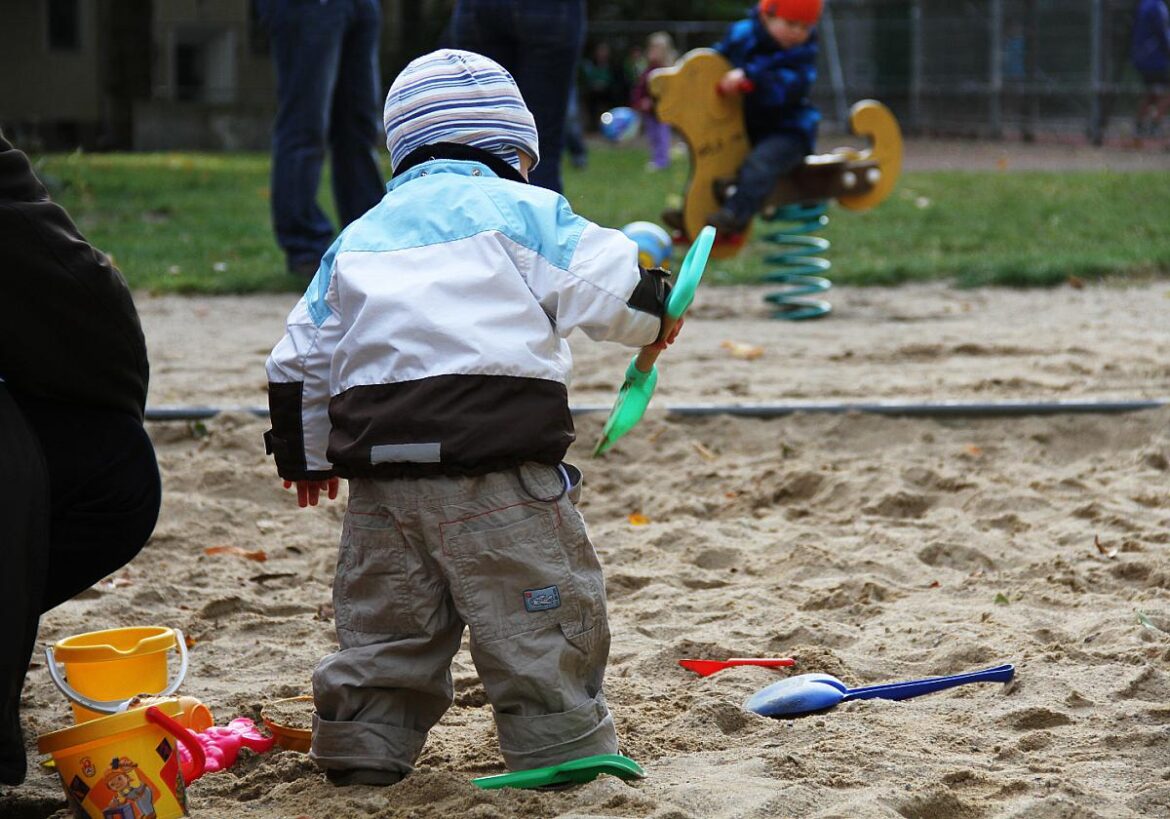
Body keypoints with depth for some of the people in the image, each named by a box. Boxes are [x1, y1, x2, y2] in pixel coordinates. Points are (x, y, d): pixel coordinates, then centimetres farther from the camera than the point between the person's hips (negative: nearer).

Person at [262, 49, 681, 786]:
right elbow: (605, 283, -4)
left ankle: (364, 749, 17)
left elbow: (302, 354, 23)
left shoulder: (359, 236, 22)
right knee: (539, 612, 2)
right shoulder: (521, 209, 5)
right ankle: (562, 741, 4)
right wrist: (653, 313, 17)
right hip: (493, 457, -5)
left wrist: (306, 454, 32)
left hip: (379, 458, 6)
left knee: (384, 617, 15)